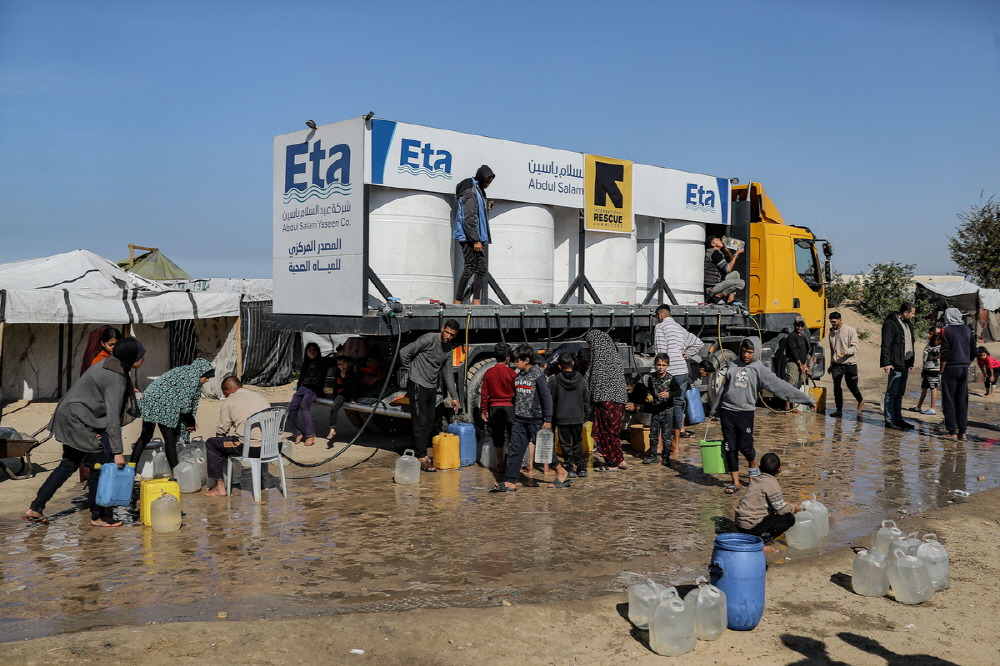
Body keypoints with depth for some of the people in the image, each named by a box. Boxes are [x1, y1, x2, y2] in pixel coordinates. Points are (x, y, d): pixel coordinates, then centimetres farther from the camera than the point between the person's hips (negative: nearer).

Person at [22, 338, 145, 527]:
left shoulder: (108, 364, 9)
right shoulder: (117, 378, -21)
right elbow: (113, 418, -24)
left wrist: (100, 430, 6)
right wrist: (117, 452, -24)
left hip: (67, 416, 10)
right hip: (77, 421, -10)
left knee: (69, 464, 17)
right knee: (99, 467, 0)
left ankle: (35, 509, 20)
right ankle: (98, 517, 12)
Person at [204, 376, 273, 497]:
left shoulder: (229, 401, 1)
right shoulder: (260, 397, 18)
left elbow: (222, 430, 4)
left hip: (250, 447, -7)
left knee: (211, 444, 12)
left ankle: (220, 486, 11)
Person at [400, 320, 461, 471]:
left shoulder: (449, 348, 9)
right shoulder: (428, 339, -15)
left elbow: (448, 373, 16)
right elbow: (404, 353, -15)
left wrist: (454, 397, 14)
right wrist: (411, 372, -4)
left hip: (432, 388, 8)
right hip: (418, 386, -8)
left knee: (429, 423, 11)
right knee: (420, 423, -6)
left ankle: (423, 453, 21)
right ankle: (422, 459, -2)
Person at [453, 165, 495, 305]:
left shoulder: (479, 191, 19)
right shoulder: (470, 192, -12)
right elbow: (469, 219, -18)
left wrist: (487, 208, 7)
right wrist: (476, 240, -20)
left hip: (477, 237, 10)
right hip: (469, 237, -10)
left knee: (481, 268, 6)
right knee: (470, 268, -9)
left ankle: (477, 301, 6)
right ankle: (458, 301, -5)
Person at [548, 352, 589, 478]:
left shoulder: (555, 380, -9)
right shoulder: (581, 380, -1)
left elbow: (551, 400, -3)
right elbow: (586, 400, 5)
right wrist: (584, 417, 14)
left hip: (562, 418, -2)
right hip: (578, 417, 2)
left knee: (566, 444, 6)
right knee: (578, 443, 15)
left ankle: (570, 469, 5)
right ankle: (581, 468, 13)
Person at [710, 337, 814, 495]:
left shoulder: (759, 369, -2)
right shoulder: (733, 365, 9)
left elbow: (780, 385, -7)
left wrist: (807, 399, -14)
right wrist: (714, 409, 21)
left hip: (745, 412, -3)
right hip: (727, 412, 3)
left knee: (745, 446, -7)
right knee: (730, 448, 2)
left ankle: (754, 470, 25)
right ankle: (735, 483, 13)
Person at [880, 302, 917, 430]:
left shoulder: (908, 324, 17)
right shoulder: (890, 323, -11)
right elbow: (886, 344, -15)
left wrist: (911, 362, 21)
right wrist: (886, 363, -20)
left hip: (905, 364, 9)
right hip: (895, 364, -9)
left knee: (899, 393, 14)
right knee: (891, 393, -4)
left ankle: (898, 419, 20)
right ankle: (889, 420, 1)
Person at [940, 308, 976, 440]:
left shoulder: (946, 331, -10)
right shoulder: (968, 330, 7)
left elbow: (945, 353, -12)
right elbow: (973, 351, 10)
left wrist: (942, 370, -5)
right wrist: (966, 365, 17)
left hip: (950, 369, -5)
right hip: (964, 369, 5)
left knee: (949, 401, 1)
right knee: (962, 401, 10)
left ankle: (952, 432, -1)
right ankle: (962, 432, 11)